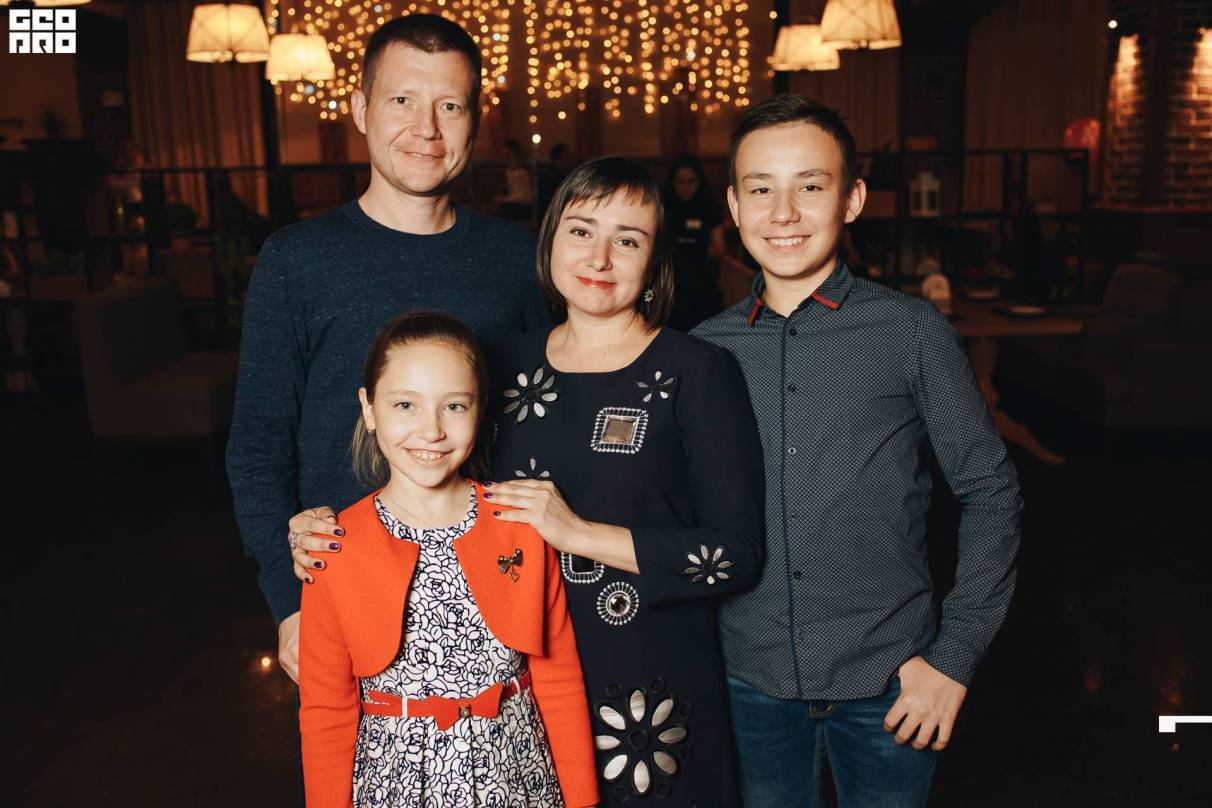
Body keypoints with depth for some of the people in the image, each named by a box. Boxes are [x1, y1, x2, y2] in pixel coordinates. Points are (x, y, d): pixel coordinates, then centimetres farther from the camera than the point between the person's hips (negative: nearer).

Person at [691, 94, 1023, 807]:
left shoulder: (914, 333, -7)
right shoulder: (705, 349, -1)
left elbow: (991, 491, -3)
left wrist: (955, 656, -6)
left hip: (888, 685, -1)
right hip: (751, 679, 2)